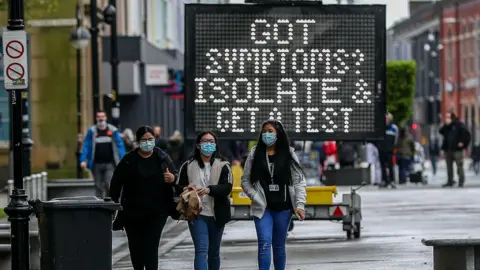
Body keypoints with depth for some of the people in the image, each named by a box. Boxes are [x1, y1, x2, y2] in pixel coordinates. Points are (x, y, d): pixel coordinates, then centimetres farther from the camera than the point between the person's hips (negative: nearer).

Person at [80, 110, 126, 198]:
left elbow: (120, 145, 2)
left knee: (109, 185, -11)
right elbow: (86, 146, 1)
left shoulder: (113, 131, 2)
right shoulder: (92, 131, 2)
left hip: (109, 164, -1)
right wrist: (83, 160, -9)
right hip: (97, 164, 1)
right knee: (98, 186, 7)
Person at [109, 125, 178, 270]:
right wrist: (114, 203, -5)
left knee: (151, 247, -10)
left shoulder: (163, 158, 2)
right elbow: (116, 182, 2)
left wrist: (173, 178, -18)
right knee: (136, 247, 9)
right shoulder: (129, 160, 0)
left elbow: (176, 176, 6)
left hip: (157, 212, -1)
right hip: (133, 212, 1)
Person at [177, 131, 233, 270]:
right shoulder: (188, 165, 3)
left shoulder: (223, 165, 1)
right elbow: (179, 187, 6)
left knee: (214, 252, 15)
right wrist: (186, 188, -19)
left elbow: (227, 187, -10)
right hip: (197, 213, -2)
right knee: (201, 250, -15)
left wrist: (209, 190, -28)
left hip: (216, 214, 2)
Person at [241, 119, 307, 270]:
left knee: (279, 246, 10)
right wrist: (256, 198, -8)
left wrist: (300, 205, -10)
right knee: (265, 243, -13)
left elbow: (299, 181, 1)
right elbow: (245, 180, 5)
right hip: (262, 208, -1)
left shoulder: (288, 155, 2)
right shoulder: (255, 154, 2)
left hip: (283, 208, 1)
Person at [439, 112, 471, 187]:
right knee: (449, 166, 8)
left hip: (457, 149, -6)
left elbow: (466, 134, -6)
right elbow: (441, 132, 2)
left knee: (459, 166, -7)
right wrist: (445, 125, -8)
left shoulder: (459, 125, -3)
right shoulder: (446, 126, 15)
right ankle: (450, 181, 13)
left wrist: (462, 143, -12)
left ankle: (461, 181, -3)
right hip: (447, 149, 6)